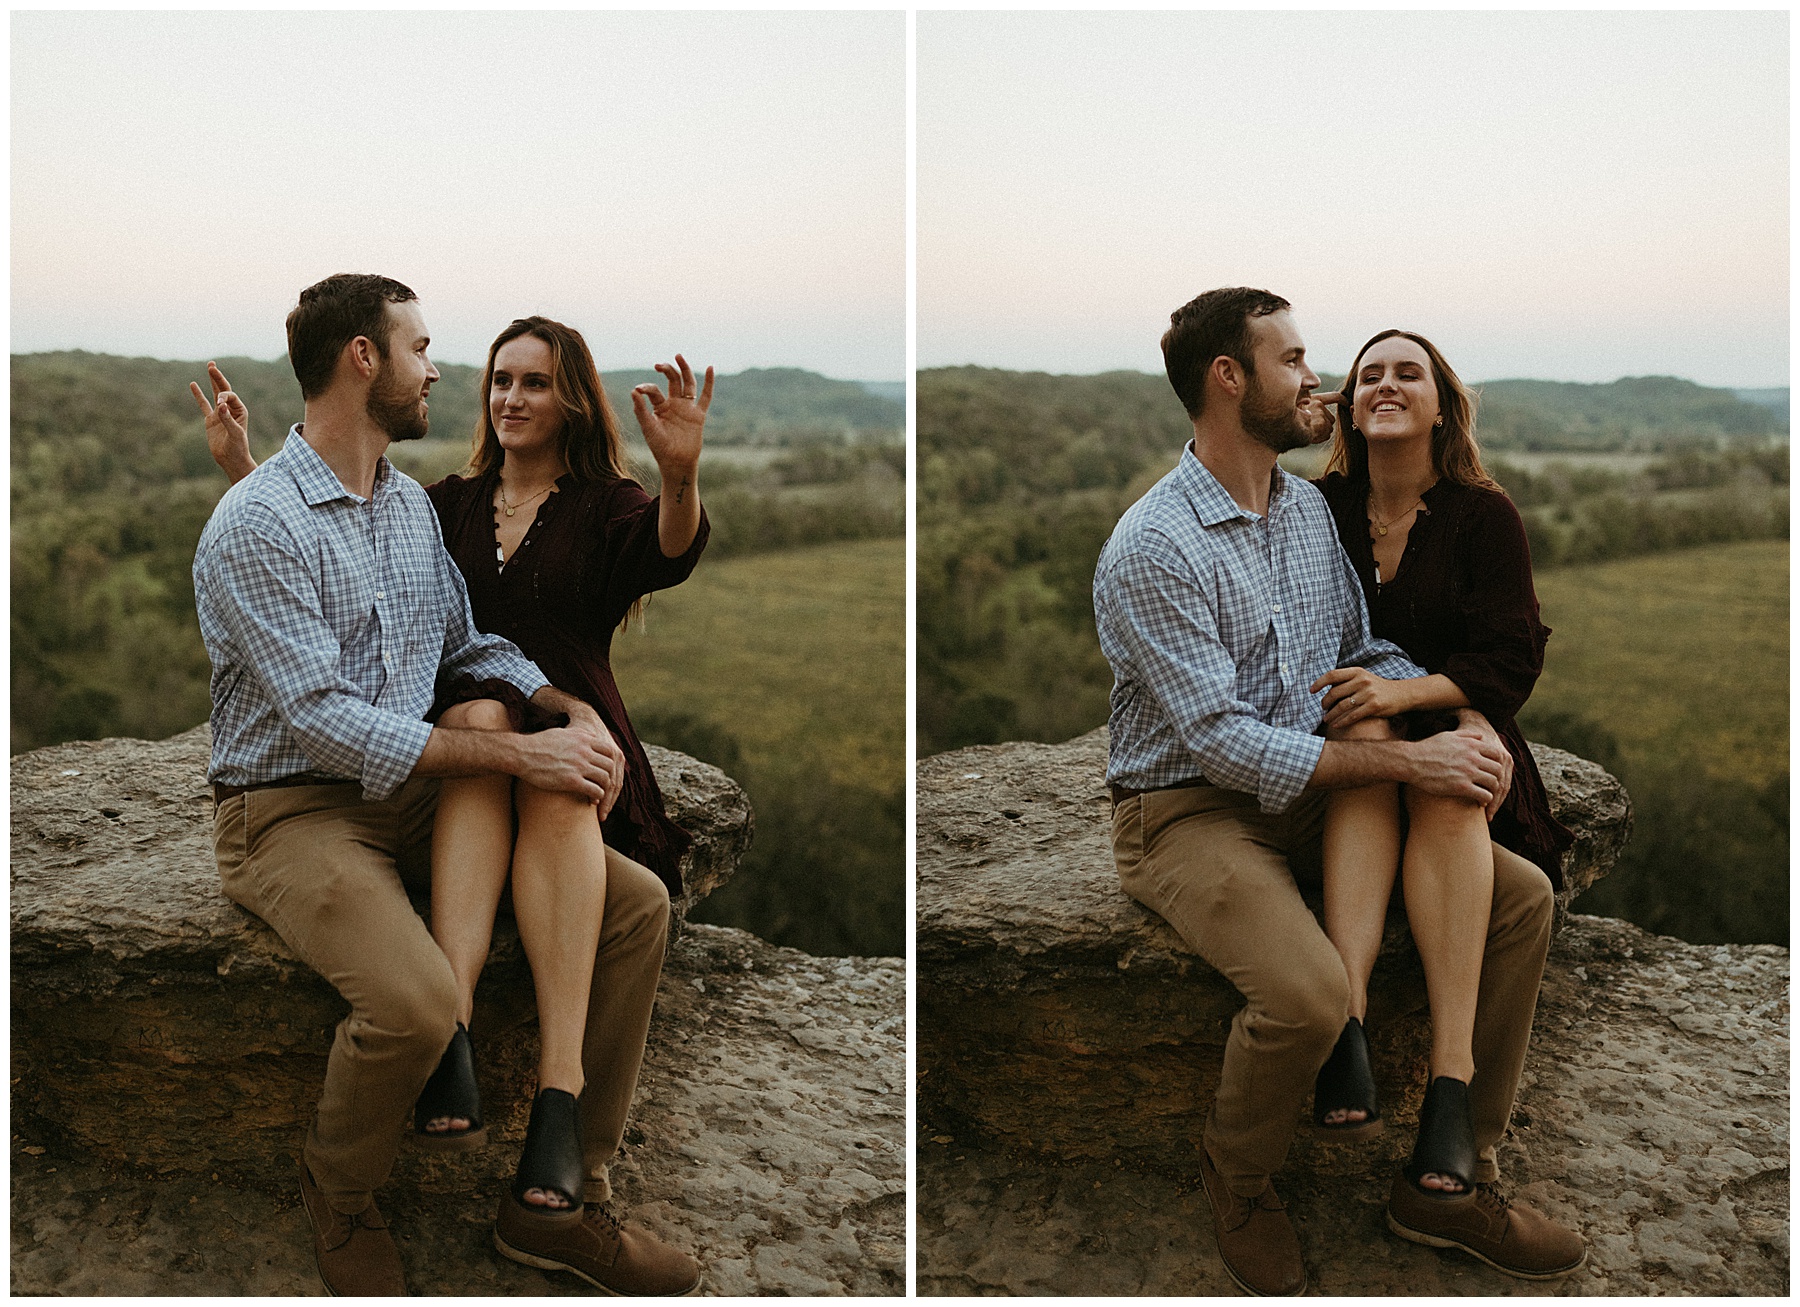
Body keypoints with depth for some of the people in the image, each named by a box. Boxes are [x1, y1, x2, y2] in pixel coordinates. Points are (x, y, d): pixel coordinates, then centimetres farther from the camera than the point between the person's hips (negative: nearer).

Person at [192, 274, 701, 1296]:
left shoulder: (412, 503, 13)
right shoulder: (254, 526, -14)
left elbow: (469, 643, 19)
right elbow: (324, 721, -21)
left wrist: (573, 710, -2)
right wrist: (517, 754, -23)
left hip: (411, 792, 8)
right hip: (292, 811, -8)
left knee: (639, 905, -8)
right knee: (417, 999, -34)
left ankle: (555, 1193, 1)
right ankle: (339, 1199, 0)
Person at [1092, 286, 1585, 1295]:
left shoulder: (1310, 506, 8)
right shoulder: (1152, 550, -18)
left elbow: (1365, 650, 14)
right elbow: (1221, 742, -22)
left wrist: (1462, 720, -7)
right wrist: (1407, 761, -24)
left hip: (1309, 791, 8)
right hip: (1190, 814, -8)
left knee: (1522, 898, -6)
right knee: (1310, 991, -32)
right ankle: (1239, 1183, 1)